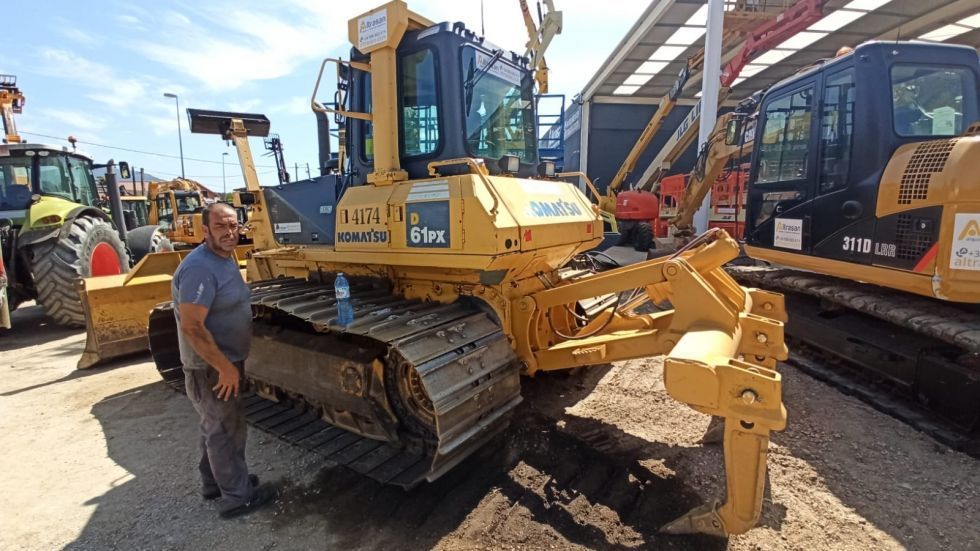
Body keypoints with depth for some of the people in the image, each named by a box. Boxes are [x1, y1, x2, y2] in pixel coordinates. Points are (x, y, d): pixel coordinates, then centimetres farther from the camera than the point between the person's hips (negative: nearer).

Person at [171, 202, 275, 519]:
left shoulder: (225, 260, 7)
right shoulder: (200, 268, -26)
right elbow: (192, 326, -30)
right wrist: (225, 367, -25)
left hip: (223, 362, 10)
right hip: (211, 368, -10)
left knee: (216, 427, 22)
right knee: (228, 430, 4)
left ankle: (214, 482, 39)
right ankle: (237, 497, 19)